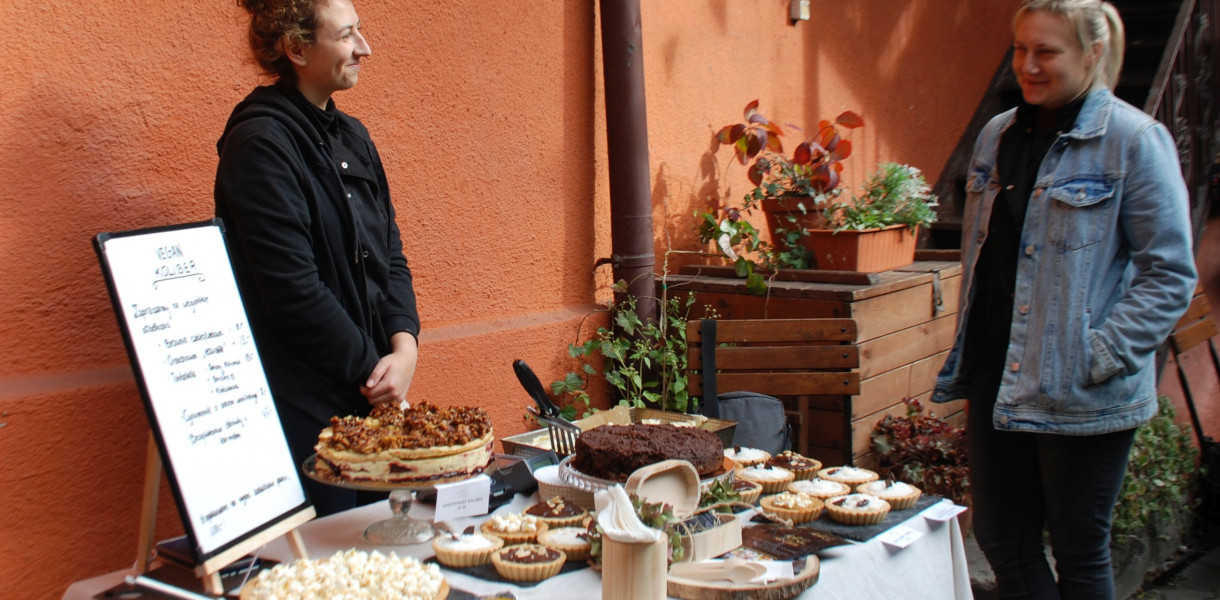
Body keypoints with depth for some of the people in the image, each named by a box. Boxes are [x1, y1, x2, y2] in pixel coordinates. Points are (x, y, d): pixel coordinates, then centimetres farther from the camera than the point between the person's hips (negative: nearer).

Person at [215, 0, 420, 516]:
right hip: (305, 411, -8)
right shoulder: (261, 144, -14)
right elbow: (293, 289, -19)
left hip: (371, 398, 8)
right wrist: (372, 370, -11)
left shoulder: (351, 137, 12)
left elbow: (389, 254, 12)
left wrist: (405, 345, -4)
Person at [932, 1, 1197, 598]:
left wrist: (1100, 358, -16)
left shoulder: (1135, 140, -9)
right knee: (1001, 538, 13)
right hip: (998, 380, 6)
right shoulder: (998, 136, 10)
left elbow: (1170, 274, -9)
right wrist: (966, 358, 12)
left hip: (1082, 396, -6)